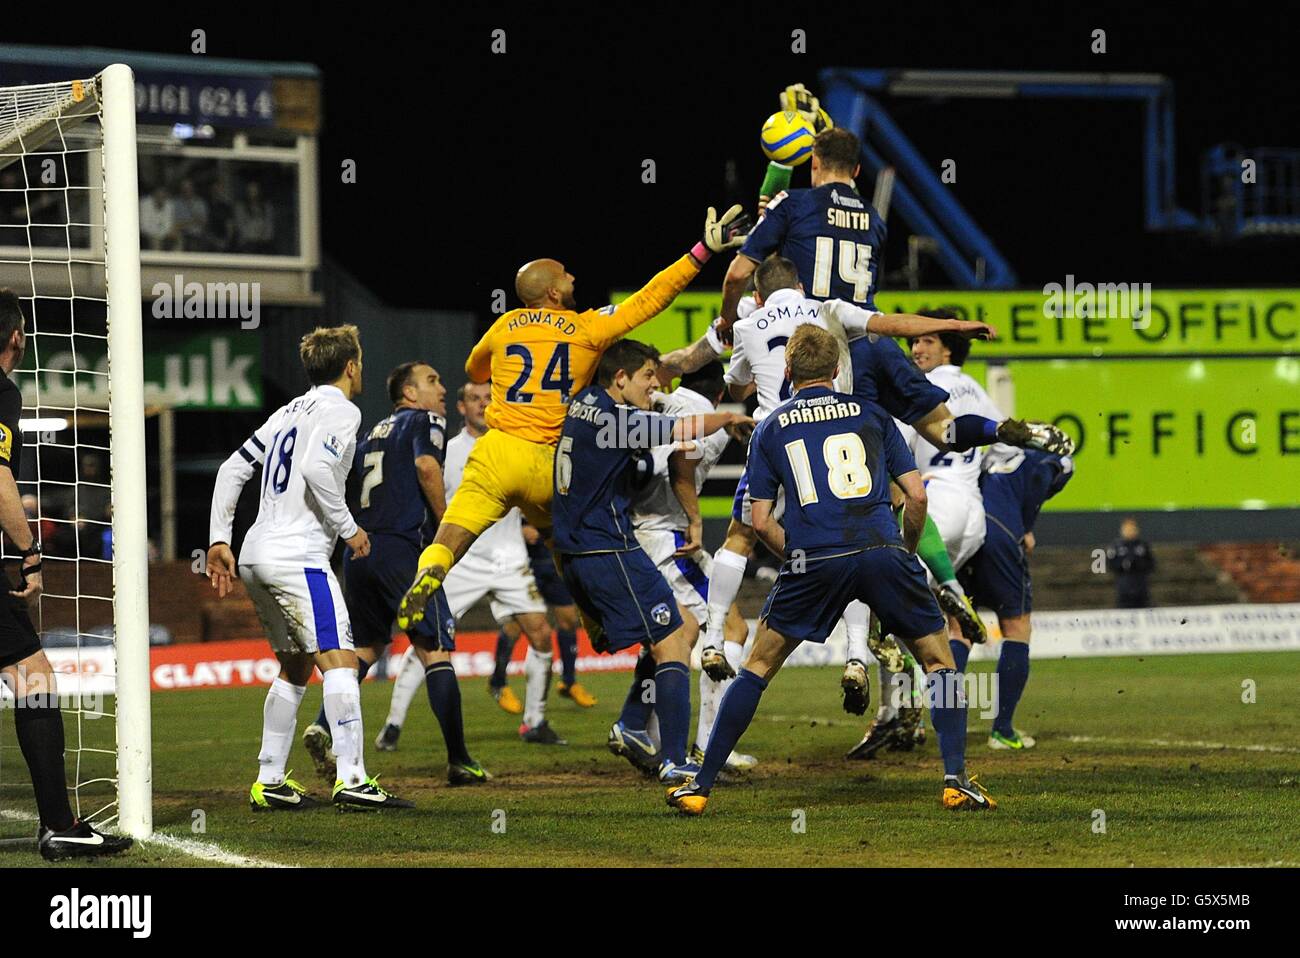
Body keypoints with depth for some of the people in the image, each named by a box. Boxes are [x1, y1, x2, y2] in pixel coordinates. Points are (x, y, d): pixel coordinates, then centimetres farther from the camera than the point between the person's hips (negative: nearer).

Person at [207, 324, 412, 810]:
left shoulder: (289, 411, 21)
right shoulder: (340, 410, -4)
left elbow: (232, 470, 18)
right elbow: (316, 469, -21)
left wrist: (219, 539, 17)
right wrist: (348, 527, -11)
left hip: (256, 559, 9)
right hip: (297, 557, -9)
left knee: (295, 665, 18)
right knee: (339, 660, -14)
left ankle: (270, 782, 17)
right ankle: (350, 778, -25)